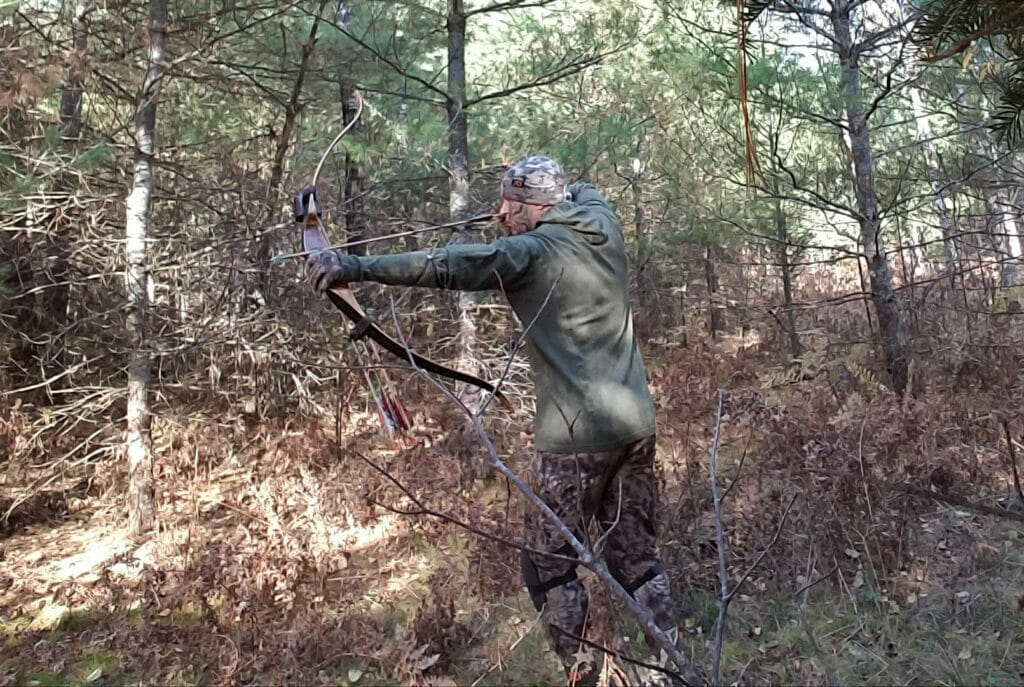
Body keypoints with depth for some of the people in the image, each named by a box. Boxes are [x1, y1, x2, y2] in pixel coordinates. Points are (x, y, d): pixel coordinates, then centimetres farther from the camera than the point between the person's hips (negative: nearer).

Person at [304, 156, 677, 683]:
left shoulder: (532, 253, -11)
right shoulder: (603, 224, 8)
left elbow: (446, 266, -22)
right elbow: (586, 192, 32)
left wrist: (355, 267, -21)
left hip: (578, 436, -7)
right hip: (636, 425, 8)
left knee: (549, 566, 9)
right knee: (638, 557, 19)